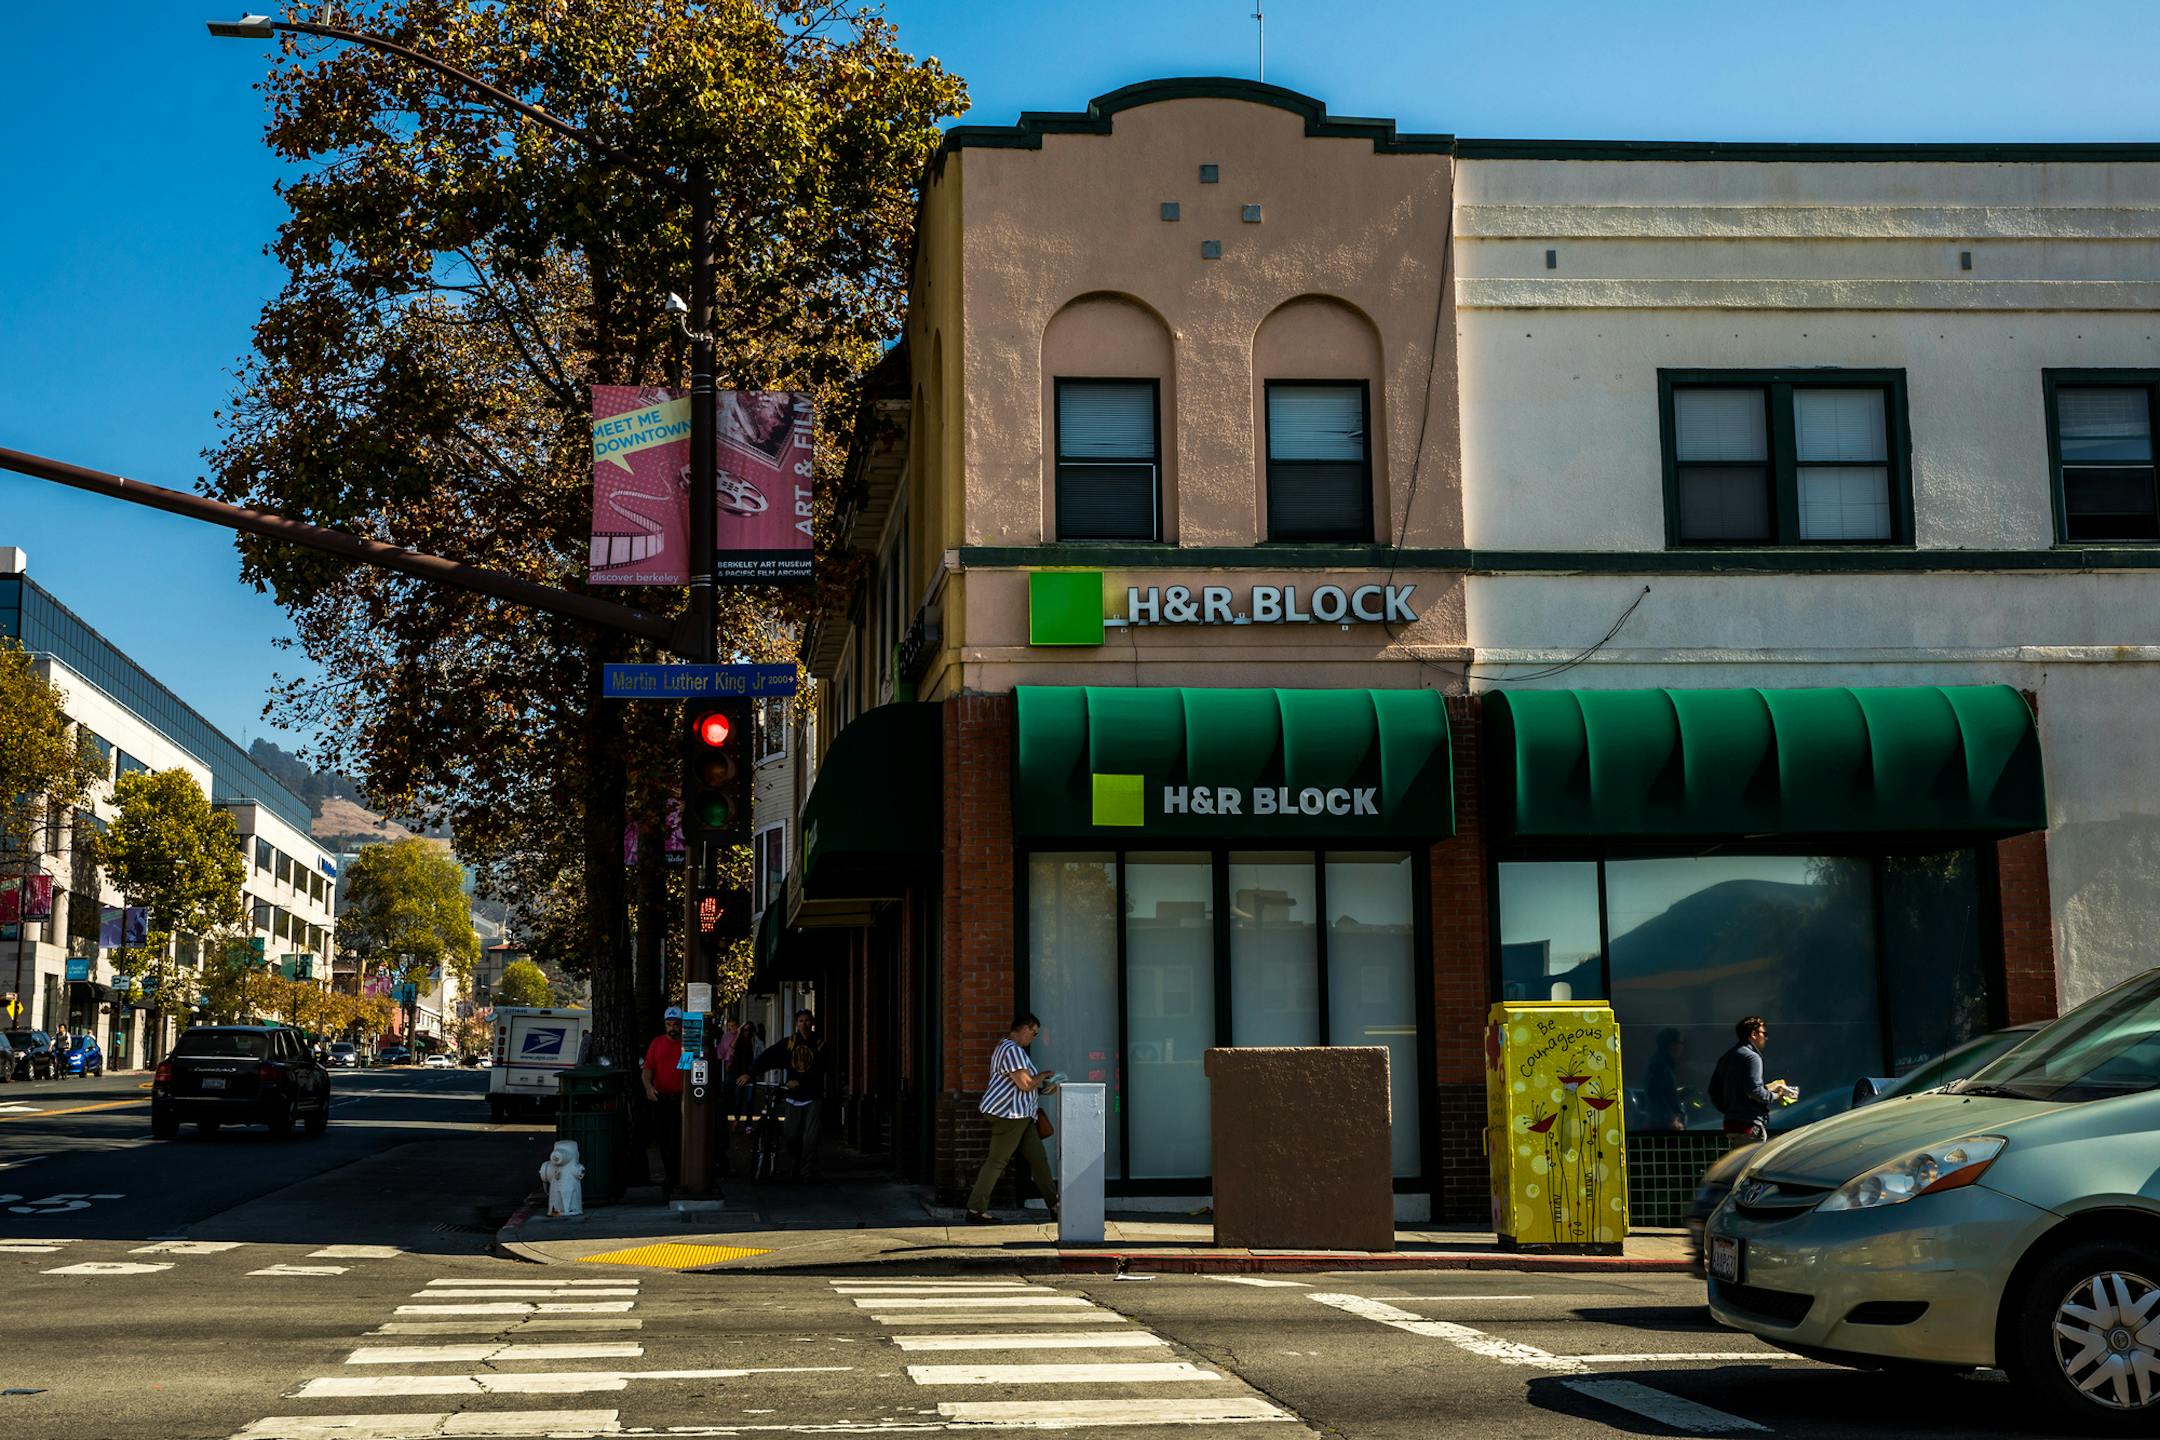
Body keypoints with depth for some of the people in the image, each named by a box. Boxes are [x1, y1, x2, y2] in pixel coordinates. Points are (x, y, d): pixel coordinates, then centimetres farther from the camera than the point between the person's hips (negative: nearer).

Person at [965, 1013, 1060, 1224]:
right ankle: (975, 1209, -3)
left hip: (1021, 1116, 11)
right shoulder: (1013, 1050, -16)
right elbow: (1025, 1084, -22)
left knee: (1038, 1159, 10)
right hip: (1008, 1114, -11)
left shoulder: (1009, 1048, 20)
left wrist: (1043, 1090, 18)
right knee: (997, 1161, -7)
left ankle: (1055, 1206, 13)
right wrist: (1043, 1075, -5)